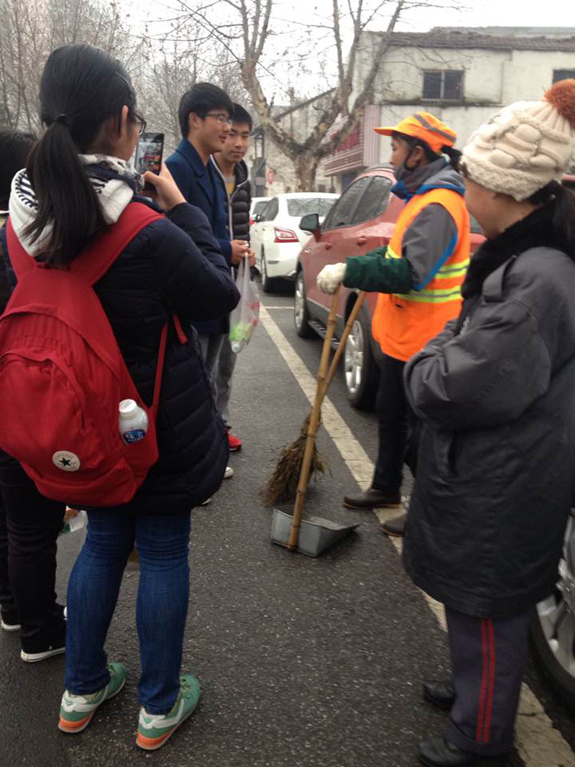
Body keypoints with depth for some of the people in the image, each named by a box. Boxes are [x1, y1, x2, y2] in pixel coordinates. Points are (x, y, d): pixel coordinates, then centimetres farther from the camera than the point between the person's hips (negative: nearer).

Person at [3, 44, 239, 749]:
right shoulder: (148, 234, -27)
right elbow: (220, 296, -11)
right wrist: (181, 208, -5)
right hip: (162, 424, -6)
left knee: (103, 540, 24)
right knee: (163, 552, 12)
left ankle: (82, 690, 40)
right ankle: (159, 706, 32)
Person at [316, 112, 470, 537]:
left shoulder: (438, 206, -22)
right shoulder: (424, 197, 12)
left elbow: (410, 273, -31)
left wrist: (349, 271, -28)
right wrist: (356, 269, 7)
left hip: (421, 342, -11)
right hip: (402, 336, 11)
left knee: (419, 431, 1)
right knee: (391, 414, 23)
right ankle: (386, 487, 41)